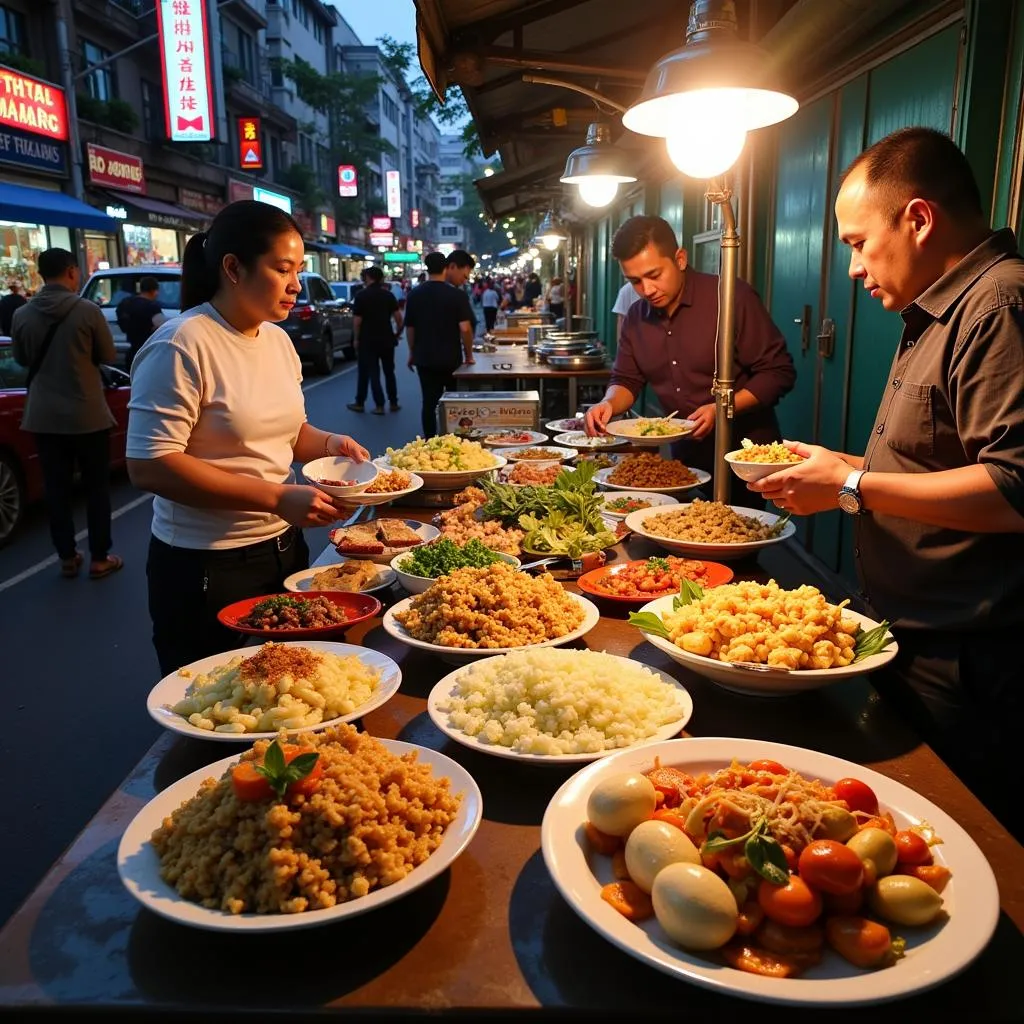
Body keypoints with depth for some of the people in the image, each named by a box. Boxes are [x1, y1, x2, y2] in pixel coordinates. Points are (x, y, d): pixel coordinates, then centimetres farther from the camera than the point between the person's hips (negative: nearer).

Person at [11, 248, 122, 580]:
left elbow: (22, 359, 13)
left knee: (56, 489, 11)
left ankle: (67, 558, 18)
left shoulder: (22, 315, -2)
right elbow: (109, 356, -2)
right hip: (87, 414, -3)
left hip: (43, 416, 3)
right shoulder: (87, 310, -12)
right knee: (96, 487, 8)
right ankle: (100, 559, 13)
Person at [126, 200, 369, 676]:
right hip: (205, 566, -7)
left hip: (284, 547, 7)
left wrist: (328, 443, -3)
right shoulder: (181, 346, -18)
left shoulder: (278, 340, 7)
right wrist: (277, 498, -26)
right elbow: (149, 467, -23)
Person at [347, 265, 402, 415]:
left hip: (368, 340, -3)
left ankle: (379, 405, 0)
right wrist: (398, 332, 10)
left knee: (372, 373, 2)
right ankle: (393, 403, 16)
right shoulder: (389, 295, 1)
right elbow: (398, 317, -4)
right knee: (389, 372, 14)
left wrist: (356, 339, 0)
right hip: (387, 339, 3)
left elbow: (357, 321, -10)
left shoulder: (361, 296, -7)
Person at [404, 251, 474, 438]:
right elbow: (465, 328, -14)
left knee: (429, 402, 7)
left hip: (425, 358, 2)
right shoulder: (457, 294, -9)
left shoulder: (414, 294, 0)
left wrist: (412, 353, 17)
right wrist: (468, 355, -2)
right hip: (451, 358, -2)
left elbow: (410, 327, 5)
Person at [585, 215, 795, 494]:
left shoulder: (732, 297, -15)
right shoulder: (636, 316, 3)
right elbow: (626, 380, 9)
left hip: (744, 452, -5)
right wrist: (609, 404, -13)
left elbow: (778, 372, -15)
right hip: (686, 456, 5)